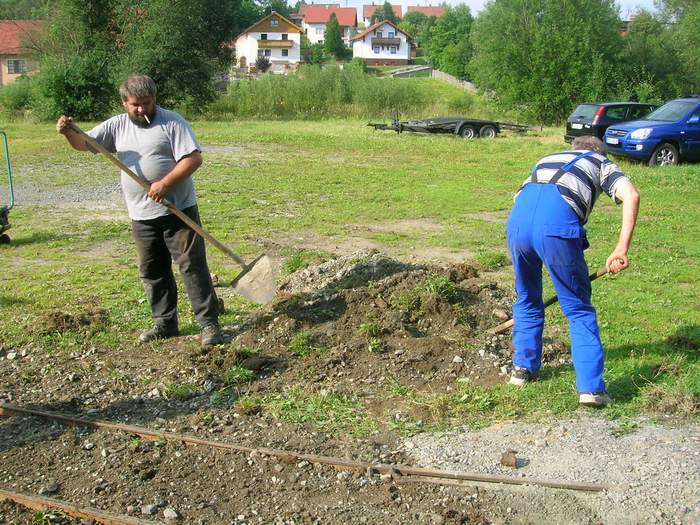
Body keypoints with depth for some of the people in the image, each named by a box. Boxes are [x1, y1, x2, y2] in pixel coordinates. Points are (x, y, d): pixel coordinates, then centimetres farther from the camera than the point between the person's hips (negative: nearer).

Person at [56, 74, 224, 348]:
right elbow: (85, 143, 4)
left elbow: (194, 158, -14)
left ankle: (209, 323, 1)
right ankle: (165, 323, 24)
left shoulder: (172, 122, -6)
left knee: (192, 265, -3)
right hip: (141, 215, 6)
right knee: (152, 271, 12)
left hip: (178, 210, -5)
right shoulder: (117, 126, 9)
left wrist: (165, 183, -22)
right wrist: (68, 132, -18)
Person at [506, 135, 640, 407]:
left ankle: (523, 368, 34)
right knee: (579, 308, 9)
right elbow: (631, 195, 6)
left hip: (517, 218, 4)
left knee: (527, 300, 25)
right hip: (558, 224, -4)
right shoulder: (602, 163, 28)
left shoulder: (547, 160, 41)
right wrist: (622, 248, 2)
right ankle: (591, 387, 5)